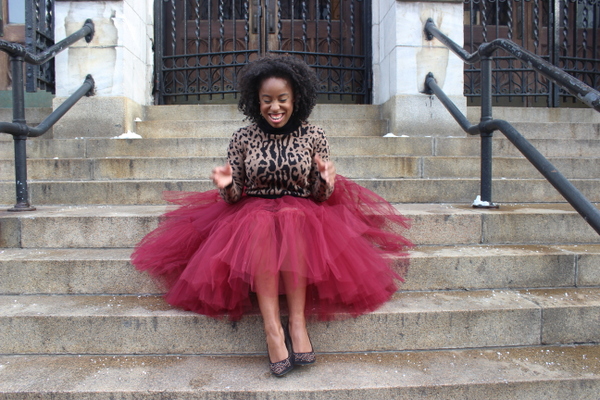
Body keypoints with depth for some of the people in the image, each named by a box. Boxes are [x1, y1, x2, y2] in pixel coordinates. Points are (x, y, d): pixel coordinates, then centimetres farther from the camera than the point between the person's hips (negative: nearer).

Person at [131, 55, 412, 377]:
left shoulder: (314, 137, 2)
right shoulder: (243, 138, 2)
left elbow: (320, 197, 4)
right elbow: (233, 197, 7)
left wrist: (327, 181, -18)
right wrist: (226, 186, -16)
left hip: (303, 215, 0)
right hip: (252, 214, 0)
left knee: (292, 218, -34)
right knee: (261, 223, -34)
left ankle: (297, 321, -30)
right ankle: (272, 329, -34)